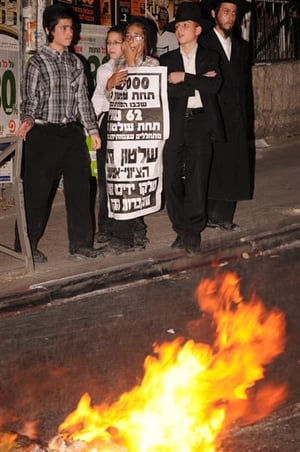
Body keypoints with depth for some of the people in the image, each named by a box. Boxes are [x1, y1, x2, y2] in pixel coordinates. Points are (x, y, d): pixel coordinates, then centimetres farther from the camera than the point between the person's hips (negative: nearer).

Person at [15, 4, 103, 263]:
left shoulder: (75, 63, 12)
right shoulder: (37, 63, -2)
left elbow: (83, 98, 14)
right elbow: (30, 99, -6)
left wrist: (93, 129, 9)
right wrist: (27, 120, -25)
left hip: (72, 132, 5)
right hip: (44, 134, -5)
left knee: (79, 188, 5)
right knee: (37, 191, 0)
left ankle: (81, 244, 16)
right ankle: (28, 246, 13)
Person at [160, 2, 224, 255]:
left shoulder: (210, 57, 11)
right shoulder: (167, 59, 13)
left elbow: (214, 85, -7)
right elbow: (168, 90, -3)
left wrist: (185, 78, -11)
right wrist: (199, 83, -7)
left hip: (201, 123, -2)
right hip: (175, 125, 2)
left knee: (197, 179, -5)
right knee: (172, 179, 0)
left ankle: (194, 233, 3)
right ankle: (182, 230, 12)